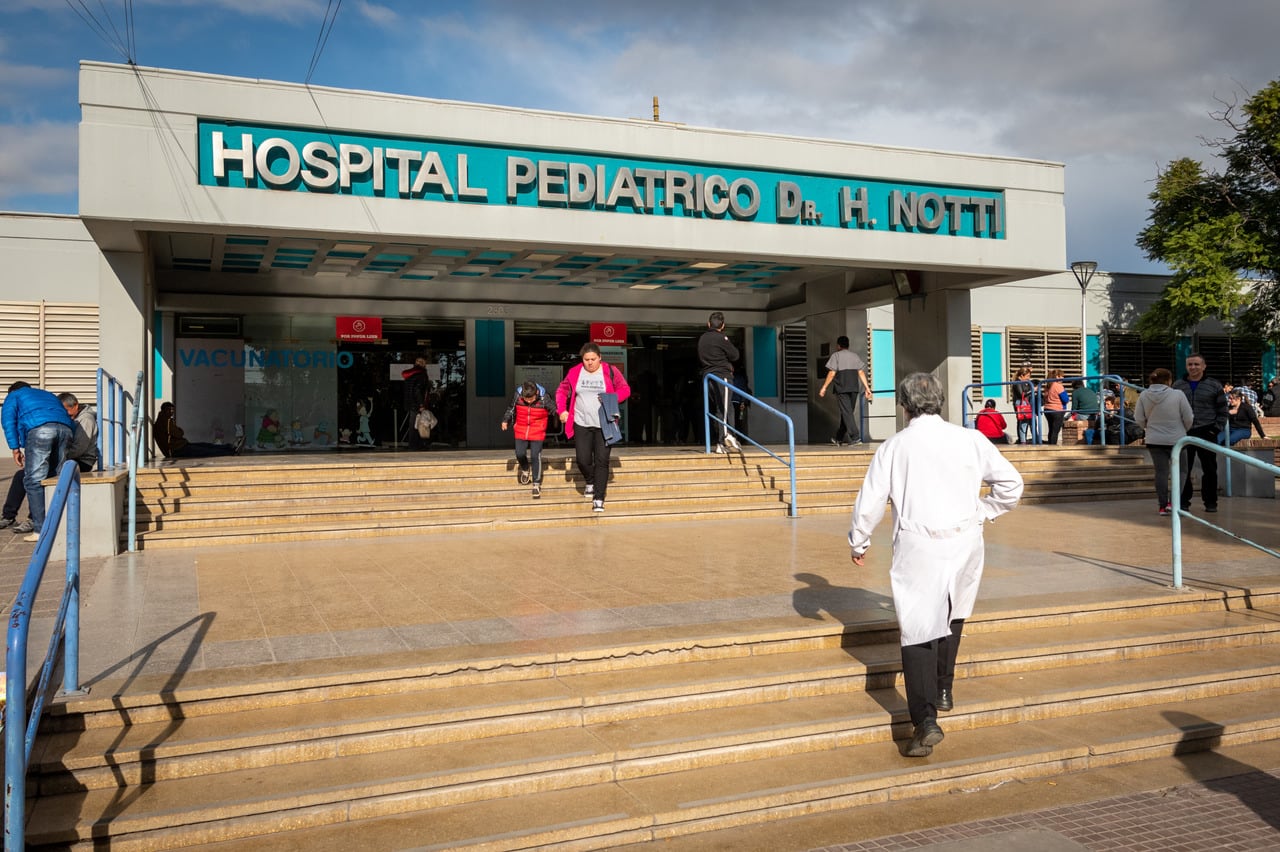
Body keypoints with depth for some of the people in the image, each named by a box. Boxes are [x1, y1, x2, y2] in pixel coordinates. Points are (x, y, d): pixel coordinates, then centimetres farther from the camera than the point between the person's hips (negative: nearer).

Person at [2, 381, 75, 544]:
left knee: (33, 481, -3)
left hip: (39, 429, -5)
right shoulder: (48, 395, 42)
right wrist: (66, 448, 38)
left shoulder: (13, 396, 29)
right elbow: (71, 423, 33)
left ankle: (40, 530, -10)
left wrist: (16, 449, 6)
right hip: (64, 429, 5)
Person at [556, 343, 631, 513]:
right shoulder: (574, 372, 3)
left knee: (602, 461, -6)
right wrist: (562, 410, 0)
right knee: (583, 460, 1)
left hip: (604, 425, -2)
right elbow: (561, 391, 14)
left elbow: (625, 389, 3)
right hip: (581, 424, 2)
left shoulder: (610, 371, -3)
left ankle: (598, 499, -1)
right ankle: (591, 482, 33)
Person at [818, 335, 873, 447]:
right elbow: (861, 372, 6)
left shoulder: (836, 355, 0)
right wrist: (867, 387, 6)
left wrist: (824, 387, -1)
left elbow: (832, 373, -6)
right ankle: (838, 438, 22)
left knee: (846, 413, -6)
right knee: (847, 412, 12)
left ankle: (855, 437, -18)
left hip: (842, 388, -5)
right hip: (854, 388, 5)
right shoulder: (855, 356, 14)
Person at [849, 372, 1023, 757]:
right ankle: (943, 691, 38)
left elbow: (869, 502, 1)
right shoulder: (970, 439, 2)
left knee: (917, 632, 0)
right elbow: (1011, 483, 5)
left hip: (918, 546, -3)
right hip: (965, 541, 3)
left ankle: (926, 720, -12)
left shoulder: (893, 447, -2)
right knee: (951, 617, 26)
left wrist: (858, 543, 16)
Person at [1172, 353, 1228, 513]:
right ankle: (1183, 501, 11)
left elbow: (1222, 411, 5)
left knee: (1209, 470, 4)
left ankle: (1210, 502, 13)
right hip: (1183, 434, 1)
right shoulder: (1178, 386, 9)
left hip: (1207, 434, -1)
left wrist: (1217, 429, -5)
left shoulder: (1214, 386, 4)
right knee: (1183, 469, 3)